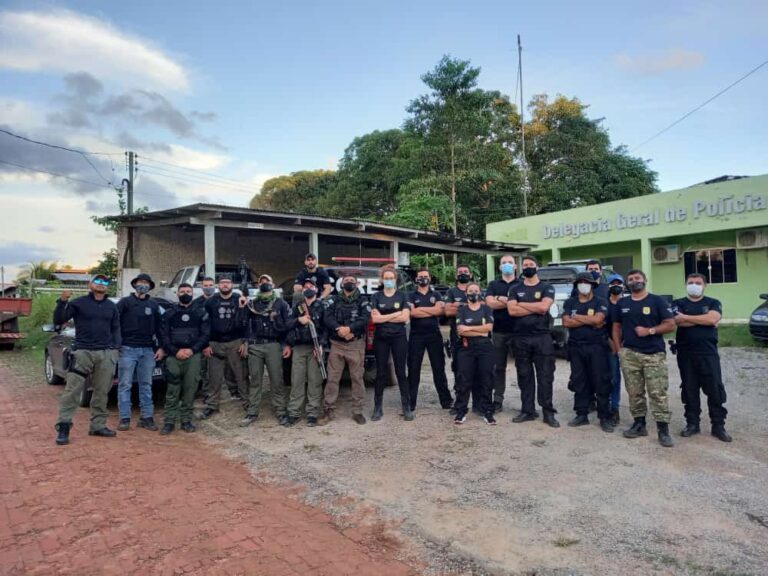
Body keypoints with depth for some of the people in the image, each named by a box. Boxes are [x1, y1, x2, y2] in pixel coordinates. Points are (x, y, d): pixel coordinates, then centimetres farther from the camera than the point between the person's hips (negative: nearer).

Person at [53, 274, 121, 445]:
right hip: (83, 352, -4)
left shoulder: (111, 307, 13)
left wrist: (116, 347, 5)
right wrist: (62, 302, -21)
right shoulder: (79, 303, 1)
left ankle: (98, 426, 17)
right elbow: (58, 320, -5)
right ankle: (63, 427, -1)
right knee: (72, 390, -7)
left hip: (106, 354, 4)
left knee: (101, 392, 8)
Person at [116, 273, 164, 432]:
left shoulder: (154, 305, 13)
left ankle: (147, 417, 12)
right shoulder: (125, 302, 3)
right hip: (128, 349, -3)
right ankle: (125, 418, 6)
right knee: (125, 385, 0)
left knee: (146, 385, 7)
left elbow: (158, 327, 15)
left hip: (148, 350, 3)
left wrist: (161, 347, 9)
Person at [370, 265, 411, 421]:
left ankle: (407, 407, 10)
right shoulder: (376, 296, 4)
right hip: (381, 338, 1)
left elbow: (405, 317, -9)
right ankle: (378, 407, 15)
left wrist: (384, 317, -9)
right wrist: (396, 314, -9)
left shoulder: (402, 295, 3)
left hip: (399, 337, -1)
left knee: (401, 372, 3)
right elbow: (375, 318, -8)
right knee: (381, 373, 6)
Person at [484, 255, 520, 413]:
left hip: (518, 331, -2)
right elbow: (490, 303, -5)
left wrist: (501, 299, -8)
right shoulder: (493, 285, 12)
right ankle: (498, 400, 13)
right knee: (499, 367, 7)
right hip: (498, 331, 2)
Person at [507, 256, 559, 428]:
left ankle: (548, 412, 7)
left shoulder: (547, 288, 5)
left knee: (545, 376, 0)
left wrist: (521, 304, -5)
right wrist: (536, 308, -10)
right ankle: (527, 410, 16)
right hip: (521, 338, 2)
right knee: (524, 376, 7)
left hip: (542, 337, -2)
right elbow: (512, 310, -6)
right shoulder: (515, 289, 10)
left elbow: (544, 307, -14)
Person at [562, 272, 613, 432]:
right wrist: (589, 321, -10)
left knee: (601, 382, -1)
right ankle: (581, 415, 17)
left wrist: (576, 317, -6)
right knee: (579, 382, 8)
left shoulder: (600, 302, 1)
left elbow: (597, 320, -16)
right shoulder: (569, 302, 9)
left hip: (597, 347, -3)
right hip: (576, 347, 3)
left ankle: (605, 417, 7)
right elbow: (566, 322, -5)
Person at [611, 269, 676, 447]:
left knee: (658, 393, -6)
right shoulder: (622, 303, 13)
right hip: (629, 354, 3)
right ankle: (639, 424, 19)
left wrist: (649, 330, -15)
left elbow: (670, 325, -2)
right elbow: (617, 327, 15)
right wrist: (619, 349, 6)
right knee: (634, 392, 8)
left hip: (654, 354, -3)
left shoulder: (657, 301, 2)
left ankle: (663, 430, -2)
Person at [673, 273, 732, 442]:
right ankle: (692, 423, 17)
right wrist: (704, 320, -10)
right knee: (689, 390, 7)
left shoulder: (713, 303, 8)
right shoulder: (678, 304, 7)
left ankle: (718, 426, 11)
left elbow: (713, 319, -14)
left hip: (708, 353, 0)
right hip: (686, 354, 1)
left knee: (715, 389, 1)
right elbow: (677, 321, -13)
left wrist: (687, 317, -9)